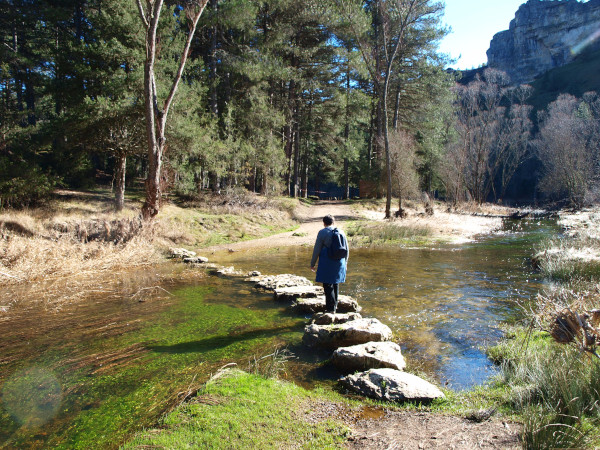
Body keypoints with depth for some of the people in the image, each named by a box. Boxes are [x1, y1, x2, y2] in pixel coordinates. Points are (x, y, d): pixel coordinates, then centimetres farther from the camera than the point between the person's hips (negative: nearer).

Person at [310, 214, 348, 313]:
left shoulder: (322, 232, -6)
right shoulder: (341, 232, 8)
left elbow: (317, 250, -7)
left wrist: (312, 263, 1)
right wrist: (345, 263, 24)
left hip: (327, 263, -5)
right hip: (339, 262, 5)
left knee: (328, 285, 1)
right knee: (335, 283, 19)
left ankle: (331, 308, 1)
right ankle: (335, 304, 31)